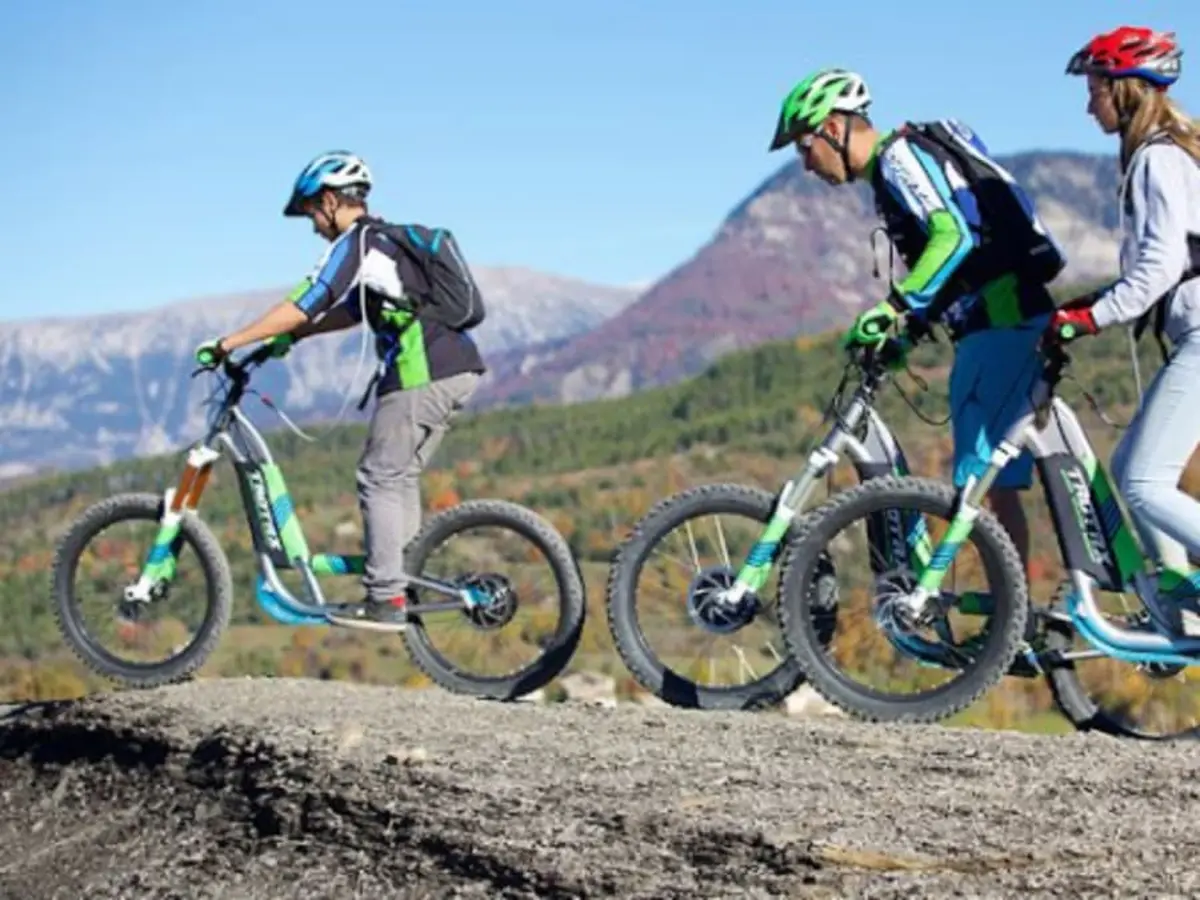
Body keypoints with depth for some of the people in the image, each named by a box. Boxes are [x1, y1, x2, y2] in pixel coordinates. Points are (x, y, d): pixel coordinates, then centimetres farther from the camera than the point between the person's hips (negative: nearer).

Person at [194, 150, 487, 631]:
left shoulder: (354, 243, -6)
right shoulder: (389, 239, 23)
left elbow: (300, 307, -11)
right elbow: (354, 310, 33)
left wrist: (226, 344, -7)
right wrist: (294, 336, 29)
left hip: (422, 374, -9)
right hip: (460, 367, 9)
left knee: (379, 480, -2)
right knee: (400, 477, 17)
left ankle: (384, 600, -3)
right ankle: (405, 581, 19)